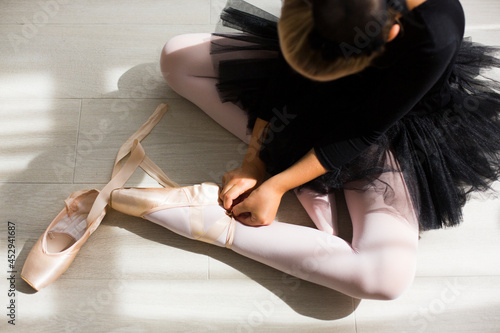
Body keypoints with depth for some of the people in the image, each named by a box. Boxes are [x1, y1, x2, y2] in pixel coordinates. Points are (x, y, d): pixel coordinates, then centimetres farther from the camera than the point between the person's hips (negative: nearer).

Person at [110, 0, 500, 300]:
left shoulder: (435, 38, -37)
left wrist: (278, 183, -25)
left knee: (388, 277, -28)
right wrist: (253, 163, -14)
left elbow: (364, 131, -26)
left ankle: (217, 225, -19)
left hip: (381, 122, -4)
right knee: (177, 57, -3)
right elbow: (285, 75, -12)